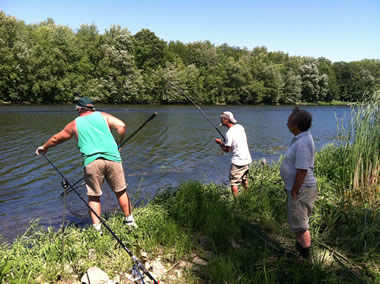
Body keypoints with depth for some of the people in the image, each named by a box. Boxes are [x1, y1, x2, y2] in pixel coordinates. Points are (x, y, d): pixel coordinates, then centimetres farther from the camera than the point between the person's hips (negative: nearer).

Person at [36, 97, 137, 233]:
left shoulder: (74, 124, 16)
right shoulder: (103, 116, 15)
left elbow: (56, 138, 28)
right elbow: (121, 126, 1)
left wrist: (44, 147, 45)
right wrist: (119, 143, 15)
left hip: (91, 162, 0)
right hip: (112, 157, 1)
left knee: (94, 196, 10)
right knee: (121, 191, 12)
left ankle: (97, 229, 9)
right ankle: (130, 221, 21)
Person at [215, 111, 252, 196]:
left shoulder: (229, 133, -20)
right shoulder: (240, 127, 2)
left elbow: (226, 150, -14)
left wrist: (220, 142, 3)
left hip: (237, 161, -8)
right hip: (247, 159, 8)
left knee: (234, 183, 0)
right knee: (244, 179, 25)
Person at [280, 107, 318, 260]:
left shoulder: (302, 143, -26)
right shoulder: (300, 138, 7)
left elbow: (302, 171, -28)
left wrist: (294, 192, -20)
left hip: (301, 190, -10)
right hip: (297, 188, 10)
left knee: (301, 225, 4)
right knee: (297, 223, 24)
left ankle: (305, 257, 19)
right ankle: (298, 249, 42)